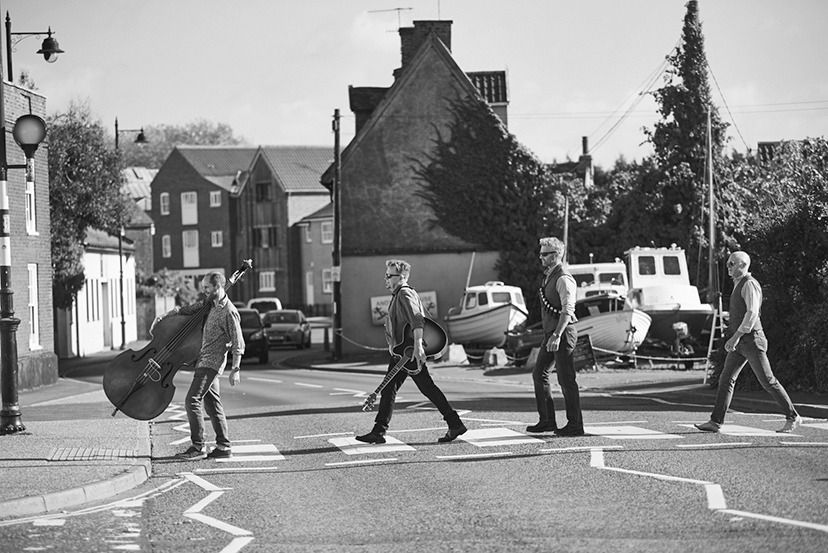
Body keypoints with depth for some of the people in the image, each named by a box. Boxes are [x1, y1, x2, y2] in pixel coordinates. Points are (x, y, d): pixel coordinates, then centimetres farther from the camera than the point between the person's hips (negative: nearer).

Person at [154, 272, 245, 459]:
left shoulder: (229, 312, -14)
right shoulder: (209, 304, 11)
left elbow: (238, 344, -14)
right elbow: (187, 310, 17)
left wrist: (235, 370, -17)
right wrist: (165, 317, 3)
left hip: (211, 362, -9)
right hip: (204, 361, 9)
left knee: (192, 400, -14)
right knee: (212, 404, 10)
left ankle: (198, 447, -12)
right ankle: (223, 447, 13)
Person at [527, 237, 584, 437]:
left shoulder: (563, 279, -15)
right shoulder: (549, 277, 15)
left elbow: (567, 310, -22)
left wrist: (557, 335, -28)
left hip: (563, 333, -10)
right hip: (551, 333, 10)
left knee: (566, 379, -4)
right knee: (539, 374, 11)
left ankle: (575, 425, 3)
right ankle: (547, 421, 18)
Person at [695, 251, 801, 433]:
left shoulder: (749, 284, -14)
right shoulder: (739, 285, 17)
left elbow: (752, 313, -24)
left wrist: (736, 336, -27)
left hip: (751, 340, -9)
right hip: (740, 343, 9)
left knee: (768, 381, -4)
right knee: (726, 379, 2)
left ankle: (793, 417, 5)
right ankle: (716, 422, 0)